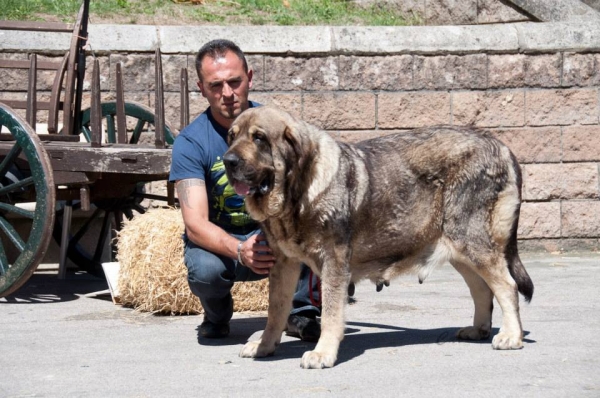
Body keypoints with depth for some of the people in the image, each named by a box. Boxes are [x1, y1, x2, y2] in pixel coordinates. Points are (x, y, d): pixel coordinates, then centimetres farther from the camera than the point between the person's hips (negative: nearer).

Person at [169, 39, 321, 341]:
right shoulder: (190, 142, -16)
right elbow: (196, 224, -24)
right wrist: (240, 251, -43)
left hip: (275, 233, 2)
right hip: (218, 240, -2)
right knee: (205, 269, -37)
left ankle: (302, 312, -11)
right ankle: (217, 313, 2)